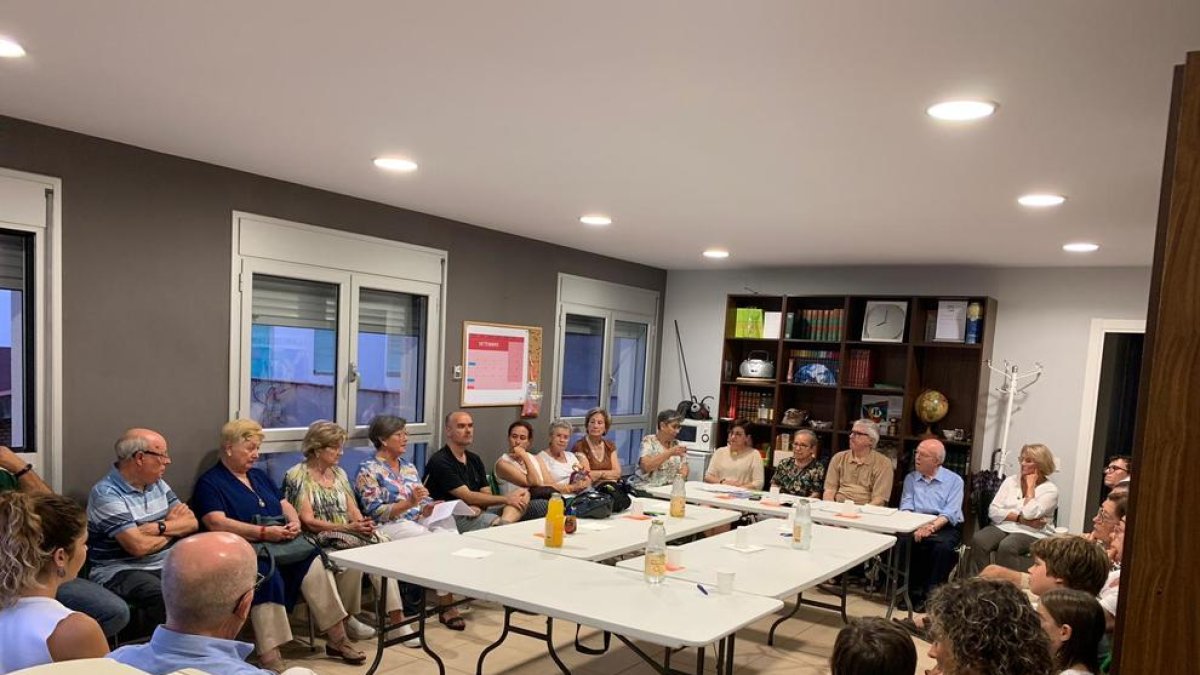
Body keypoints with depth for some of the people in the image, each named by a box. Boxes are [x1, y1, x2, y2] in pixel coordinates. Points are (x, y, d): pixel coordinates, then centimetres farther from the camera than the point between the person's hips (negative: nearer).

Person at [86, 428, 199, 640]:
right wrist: (173, 529, -1)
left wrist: (159, 527, -12)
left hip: (165, 566, 7)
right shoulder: (105, 494, -11)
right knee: (166, 597, -34)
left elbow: (191, 523, 7)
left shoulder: (158, 484, 13)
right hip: (120, 572, -6)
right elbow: (138, 546, -19)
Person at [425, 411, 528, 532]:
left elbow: (487, 495, 12)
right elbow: (467, 497, -13)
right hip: (450, 518, -8)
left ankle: (504, 523, -38)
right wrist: (506, 499, -10)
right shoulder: (440, 462, -8)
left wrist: (477, 507, -13)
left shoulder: (475, 460, 18)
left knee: (522, 498, -15)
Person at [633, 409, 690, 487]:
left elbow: (684, 469, 12)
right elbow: (646, 466, -19)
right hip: (647, 489, -5)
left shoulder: (677, 444, 12)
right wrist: (669, 453, -21)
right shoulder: (649, 441, -4)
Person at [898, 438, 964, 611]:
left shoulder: (954, 480, 4)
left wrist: (932, 527, -25)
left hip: (945, 525, -2)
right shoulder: (910, 478, 15)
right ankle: (913, 592, -17)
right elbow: (906, 507, 3)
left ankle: (931, 595, -22)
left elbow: (950, 513, -9)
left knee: (942, 546, -35)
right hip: (916, 524, 3)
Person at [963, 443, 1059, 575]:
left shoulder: (1050, 489, -1)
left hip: (1031, 533, -4)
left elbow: (1030, 514, -18)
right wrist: (1020, 518, -12)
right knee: (978, 541, -27)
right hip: (1003, 526, 4)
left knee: (1006, 547, -36)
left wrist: (1030, 486, -7)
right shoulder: (1011, 481, 12)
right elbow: (993, 511, 2)